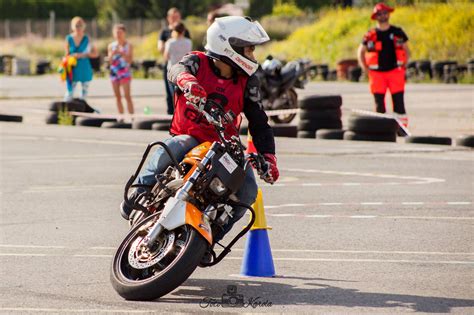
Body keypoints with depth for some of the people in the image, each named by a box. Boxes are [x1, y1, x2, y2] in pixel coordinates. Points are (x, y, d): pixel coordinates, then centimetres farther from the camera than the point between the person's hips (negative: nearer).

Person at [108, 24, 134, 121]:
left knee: (127, 96, -11)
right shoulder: (111, 46, 8)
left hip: (125, 72, -4)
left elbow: (130, 60, -8)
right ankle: (121, 117, 11)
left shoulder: (129, 46, 0)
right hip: (114, 72, 4)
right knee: (117, 96, 6)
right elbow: (110, 61, 5)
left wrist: (122, 53, -20)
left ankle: (131, 116, -12)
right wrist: (112, 54, -14)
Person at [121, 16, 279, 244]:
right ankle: (138, 196, -16)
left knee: (247, 191, -17)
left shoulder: (247, 81, 2)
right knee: (168, 153, -38)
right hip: (188, 137, -4)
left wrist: (268, 157, -13)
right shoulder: (198, 62, -8)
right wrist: (186, 80, -57)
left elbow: (259, 122, 1)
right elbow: (177, 70, -31)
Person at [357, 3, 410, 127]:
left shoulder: (397, 32, 6)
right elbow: (361, 52, 13)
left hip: (395, 72, 0)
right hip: (377, 73, 0)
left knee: (398, 101, -6)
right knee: (379, 104, 1)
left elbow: (406, 50, 16)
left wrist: (403, 66, 4)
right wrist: (365, 69, 3)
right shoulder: (370, 35, 3)